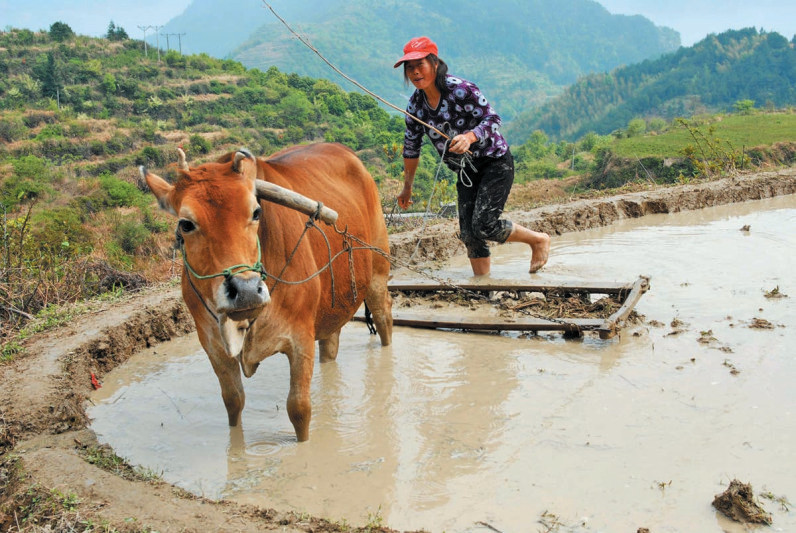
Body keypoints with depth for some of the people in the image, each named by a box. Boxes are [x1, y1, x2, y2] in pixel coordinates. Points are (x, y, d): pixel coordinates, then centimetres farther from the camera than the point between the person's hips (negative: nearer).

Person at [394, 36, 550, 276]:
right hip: (466, 172, 6)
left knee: (484, 225, -17)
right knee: (469, 233, 1)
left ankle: (539, 240, 7)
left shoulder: (460, 89, -21)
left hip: (495, 162, -6)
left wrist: (469, 137, -39)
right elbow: (411, 147, 9)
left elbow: (493, 118, -19)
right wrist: (407, 187, 15)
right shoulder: (415, 104, -2)